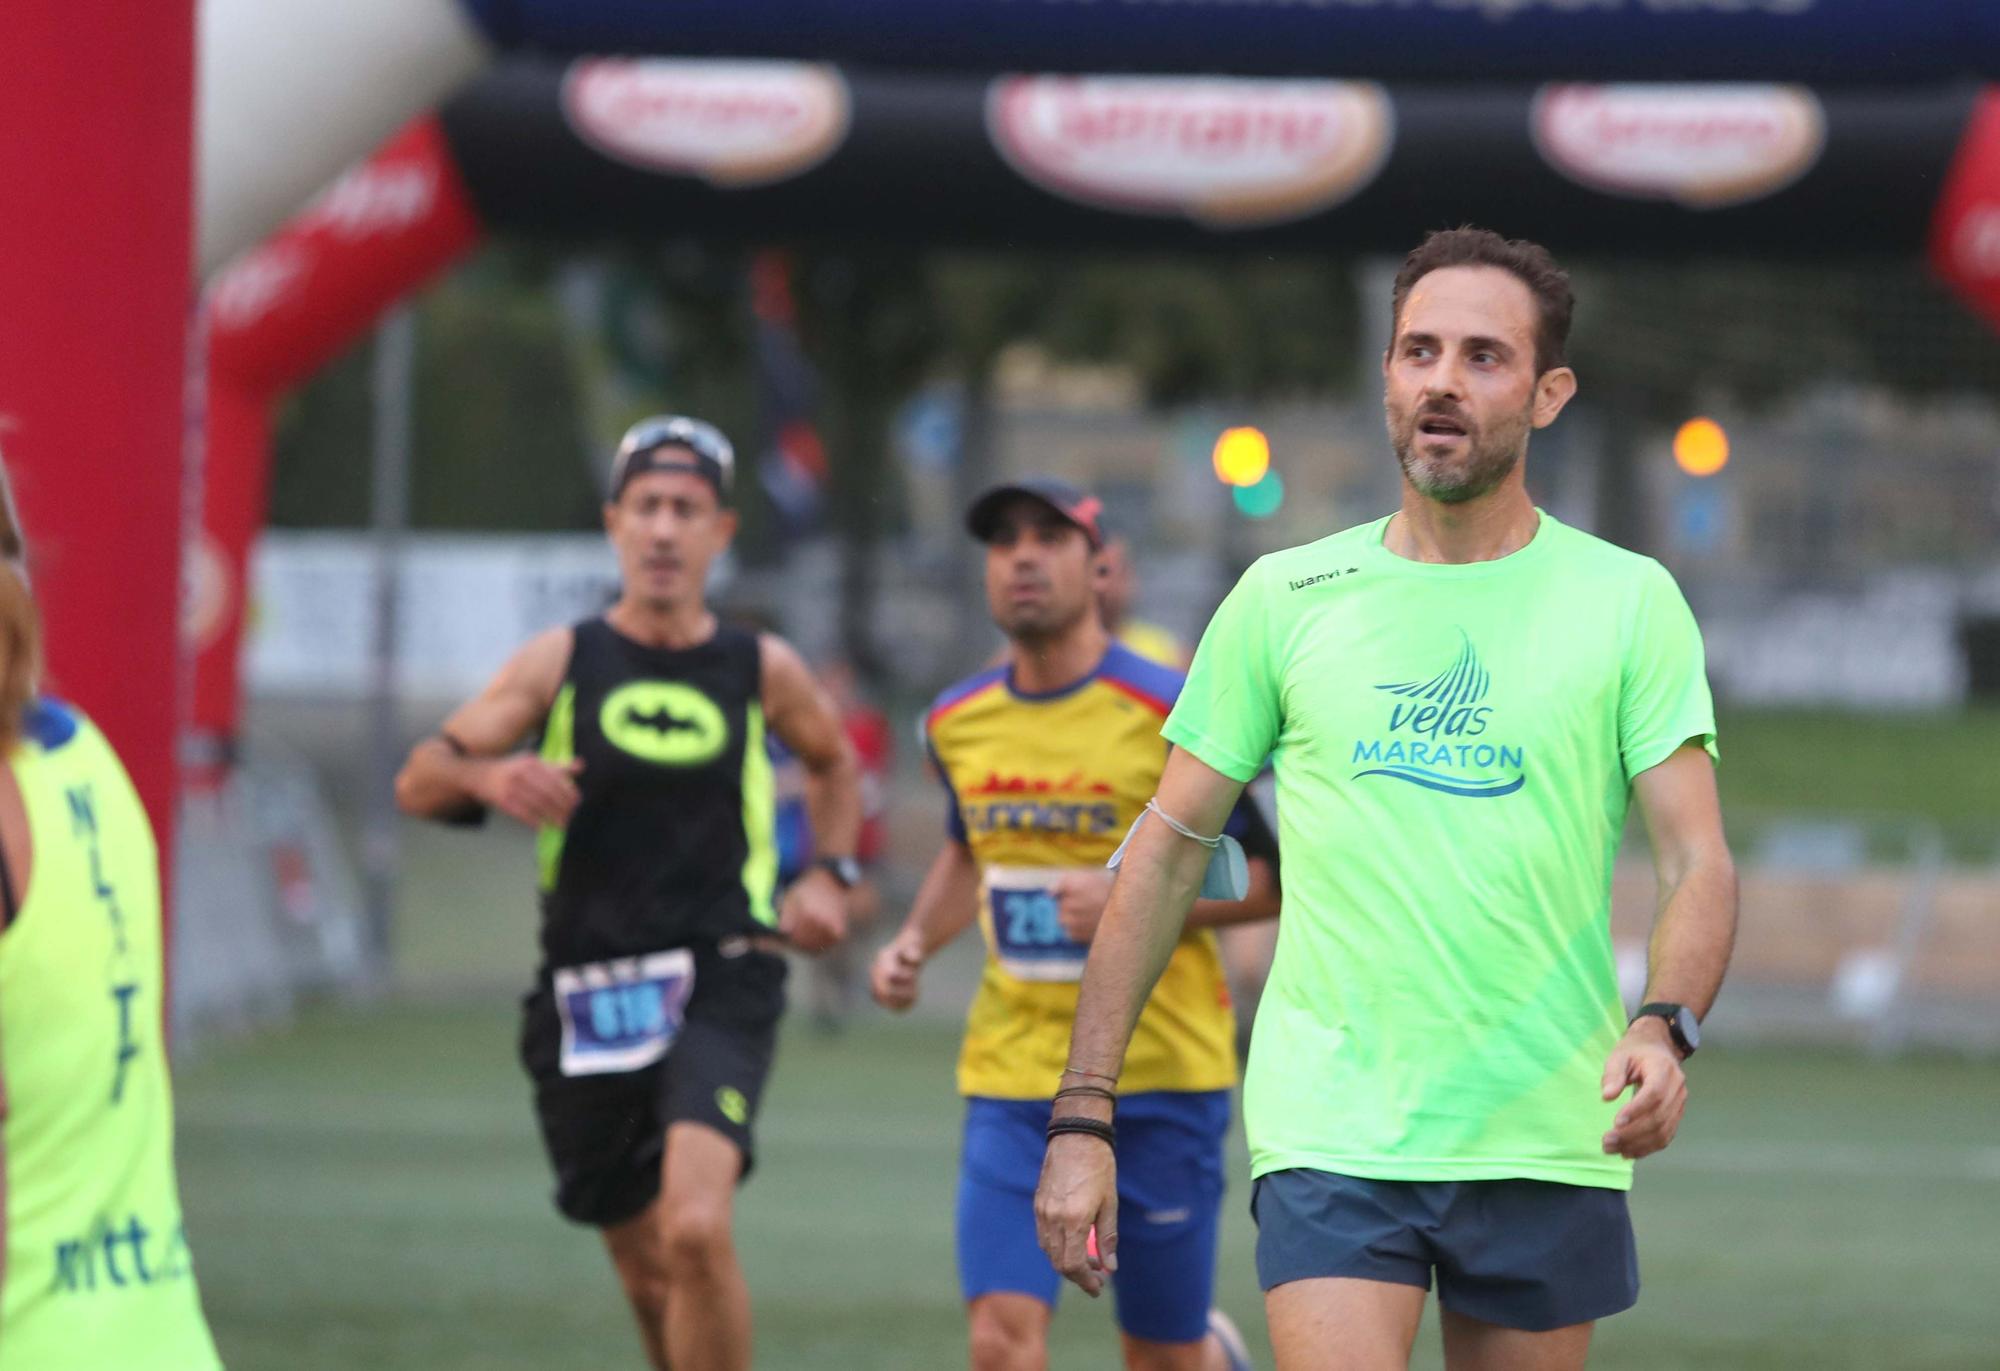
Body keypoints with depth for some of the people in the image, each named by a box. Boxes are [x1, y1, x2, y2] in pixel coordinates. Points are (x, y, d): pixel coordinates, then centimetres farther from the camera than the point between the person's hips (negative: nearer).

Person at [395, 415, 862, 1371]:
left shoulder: (764, 672, 5)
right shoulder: (563, 663, 3)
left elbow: (832, 761, 27)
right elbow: (417, 783, 0)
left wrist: (829, 874, 11)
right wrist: (488, 775, -21)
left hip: (721, 985, -2)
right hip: (587, 995, 2)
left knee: (696, 1228, -25)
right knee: (647, 1269, 9)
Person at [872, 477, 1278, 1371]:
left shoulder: (1173, 715, -10)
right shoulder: (956, 724, 6)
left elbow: (1280, 876, -7)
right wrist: (915, 943, 8)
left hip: (1162, 1071, -3)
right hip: (1011, 1074, 3)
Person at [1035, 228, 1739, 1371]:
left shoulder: (1629, 601, 3)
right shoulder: (1285, 599, 6)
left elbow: (1697, 863, -2)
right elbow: (1169, 850, 9)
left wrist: (1666, 1030, -23)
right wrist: (1084, 1113, 4)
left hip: (1550, 1142, 1)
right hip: (1329, 1136, -1)